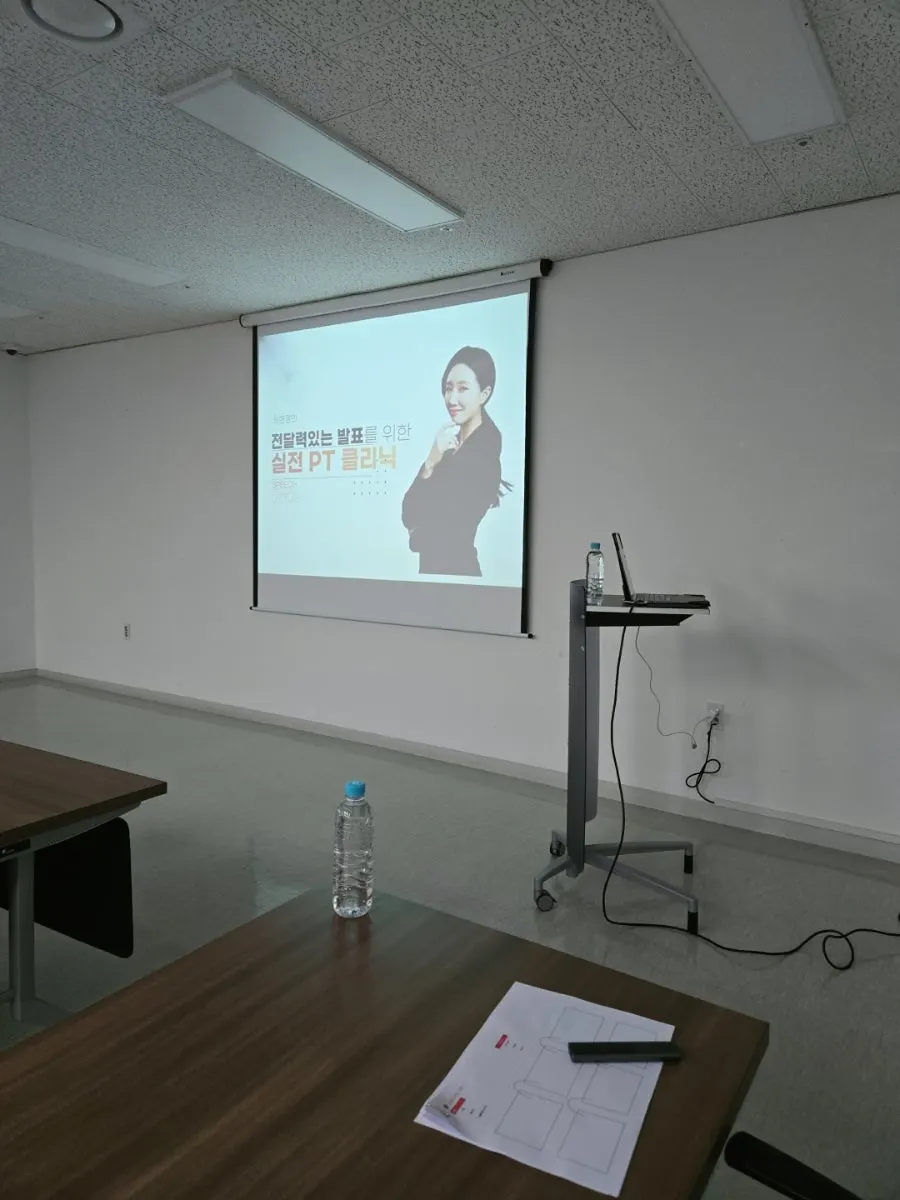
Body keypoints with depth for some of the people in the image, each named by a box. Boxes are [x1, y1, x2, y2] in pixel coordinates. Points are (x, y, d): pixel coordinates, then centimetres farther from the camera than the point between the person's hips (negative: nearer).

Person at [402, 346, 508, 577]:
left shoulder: (489, 448, -15)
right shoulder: (446, 443, 4)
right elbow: (409, 513, -1)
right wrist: (431, 463, -13)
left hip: (456, 569, -6)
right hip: (430, 565, 6)